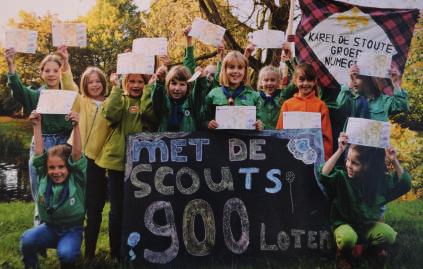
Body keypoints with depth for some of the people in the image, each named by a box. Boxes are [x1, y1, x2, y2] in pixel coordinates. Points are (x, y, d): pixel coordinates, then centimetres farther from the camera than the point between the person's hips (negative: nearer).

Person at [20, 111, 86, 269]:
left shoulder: (76, 179, -9)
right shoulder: (44, 179, -1)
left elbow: (77, 154, -21)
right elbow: (39, 152, -8)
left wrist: (76, 126, -31)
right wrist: (37, 125, -14)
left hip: (71, 230, -2)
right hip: (49, 227, 3)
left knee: (66, 254, -30)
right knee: (26, 240, -27)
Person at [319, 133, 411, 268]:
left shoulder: (381, 180, -6)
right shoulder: (341, 177, -17)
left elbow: (404, 185, -4)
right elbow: (323, 175, -36)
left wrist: (394, 162, -19)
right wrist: (339, 151, -39)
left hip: (369, 225, 3)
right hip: (345, 224, -3)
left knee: (389, 235, -25)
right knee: (347, 238, -37)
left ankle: (372, 249, 11)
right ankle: (345, 256, 1)